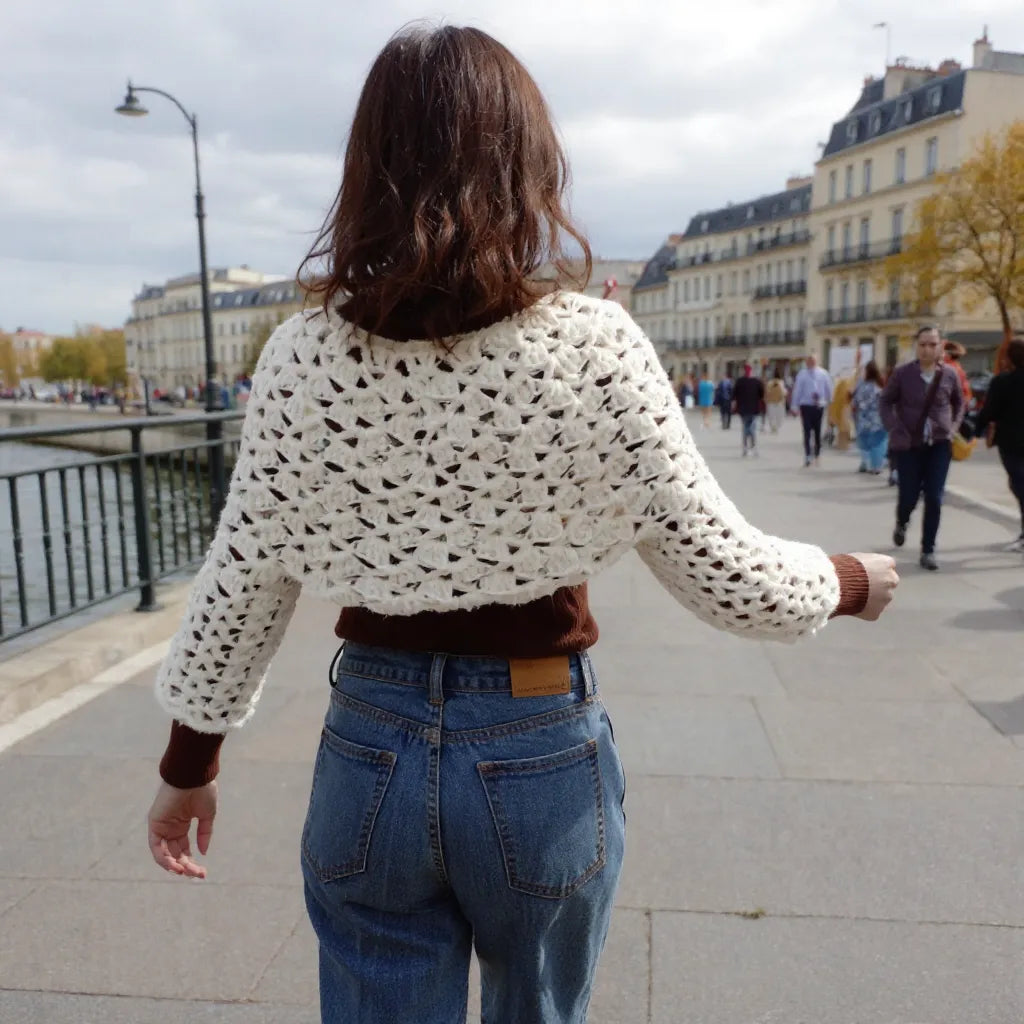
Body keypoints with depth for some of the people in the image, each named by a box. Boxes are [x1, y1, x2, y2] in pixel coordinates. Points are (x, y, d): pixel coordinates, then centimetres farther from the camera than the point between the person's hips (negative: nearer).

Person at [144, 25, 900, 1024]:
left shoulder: (301, 357, -9)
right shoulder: (595, 346, -15)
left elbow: (239, 587, -2)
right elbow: (730, 578, -10)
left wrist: (189, 764, 13)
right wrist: (850, 580, 11)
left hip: (369, 753, 1)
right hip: (542, 754, 0)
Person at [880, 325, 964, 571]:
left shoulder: (949, 374, -2)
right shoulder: (902, 373, -8)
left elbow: (959, 402, 15)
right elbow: (885, 402, 0)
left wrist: (953, 428, 3)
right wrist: (896, 431, -11)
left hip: (940, 445, 1)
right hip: (909, 445, -1)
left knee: (934, 499, -3)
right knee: (908, 497, 5)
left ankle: (928, 550, 8)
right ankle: (902, 523, 41)